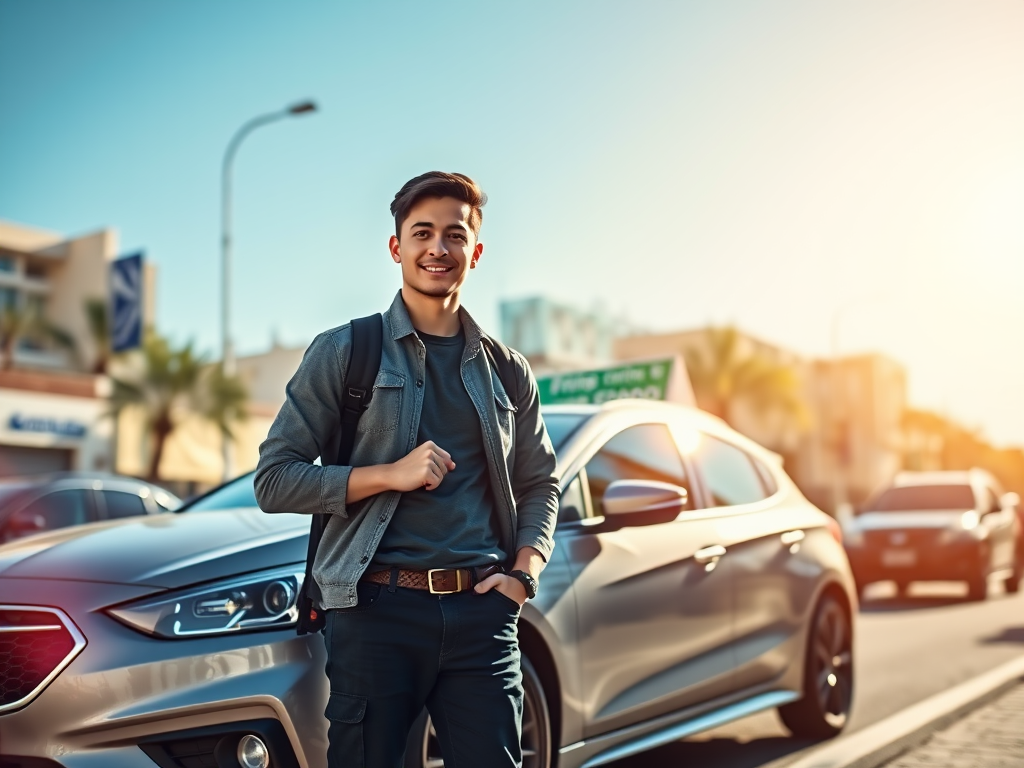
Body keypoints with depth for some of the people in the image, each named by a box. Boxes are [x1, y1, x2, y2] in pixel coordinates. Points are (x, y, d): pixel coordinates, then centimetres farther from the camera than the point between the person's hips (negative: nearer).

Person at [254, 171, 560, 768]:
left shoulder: (508, 372, 14)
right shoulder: (344, 352, 3)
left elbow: (539, 484, 21)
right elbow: (275, 479, -1)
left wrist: (524, 572, 3)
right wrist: (389, 474, -13)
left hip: (481, 609, 3)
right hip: (378, 609, -2)